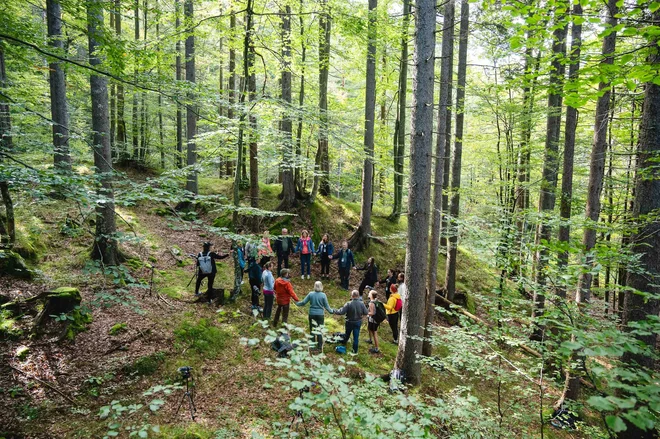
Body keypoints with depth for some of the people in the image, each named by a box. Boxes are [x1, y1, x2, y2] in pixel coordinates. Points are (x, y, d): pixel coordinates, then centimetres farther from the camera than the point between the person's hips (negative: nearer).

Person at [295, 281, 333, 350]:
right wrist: (331, 311, 12)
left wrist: (297, 303, 16)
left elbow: (303, 302, -2)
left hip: (312, 314, 1)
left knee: (312, 330, 13)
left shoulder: (311, 294, -8)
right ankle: (320, 346, 15)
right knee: (320, 330, 10)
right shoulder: (323, 295, -11)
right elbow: (326, 306, -5)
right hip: (320, 314, -1)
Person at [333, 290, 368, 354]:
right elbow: (366, 313, -8)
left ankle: (344, 342, 52)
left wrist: (334, 311, -10)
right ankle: (355, 350, 18)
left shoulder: (348, 304, -26)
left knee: (347, 333, 25)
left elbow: (341, 312, -24)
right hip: (358, 322, 1)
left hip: (350, 322, -1)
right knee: (356, 336, 11)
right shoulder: (361, 303, -16)